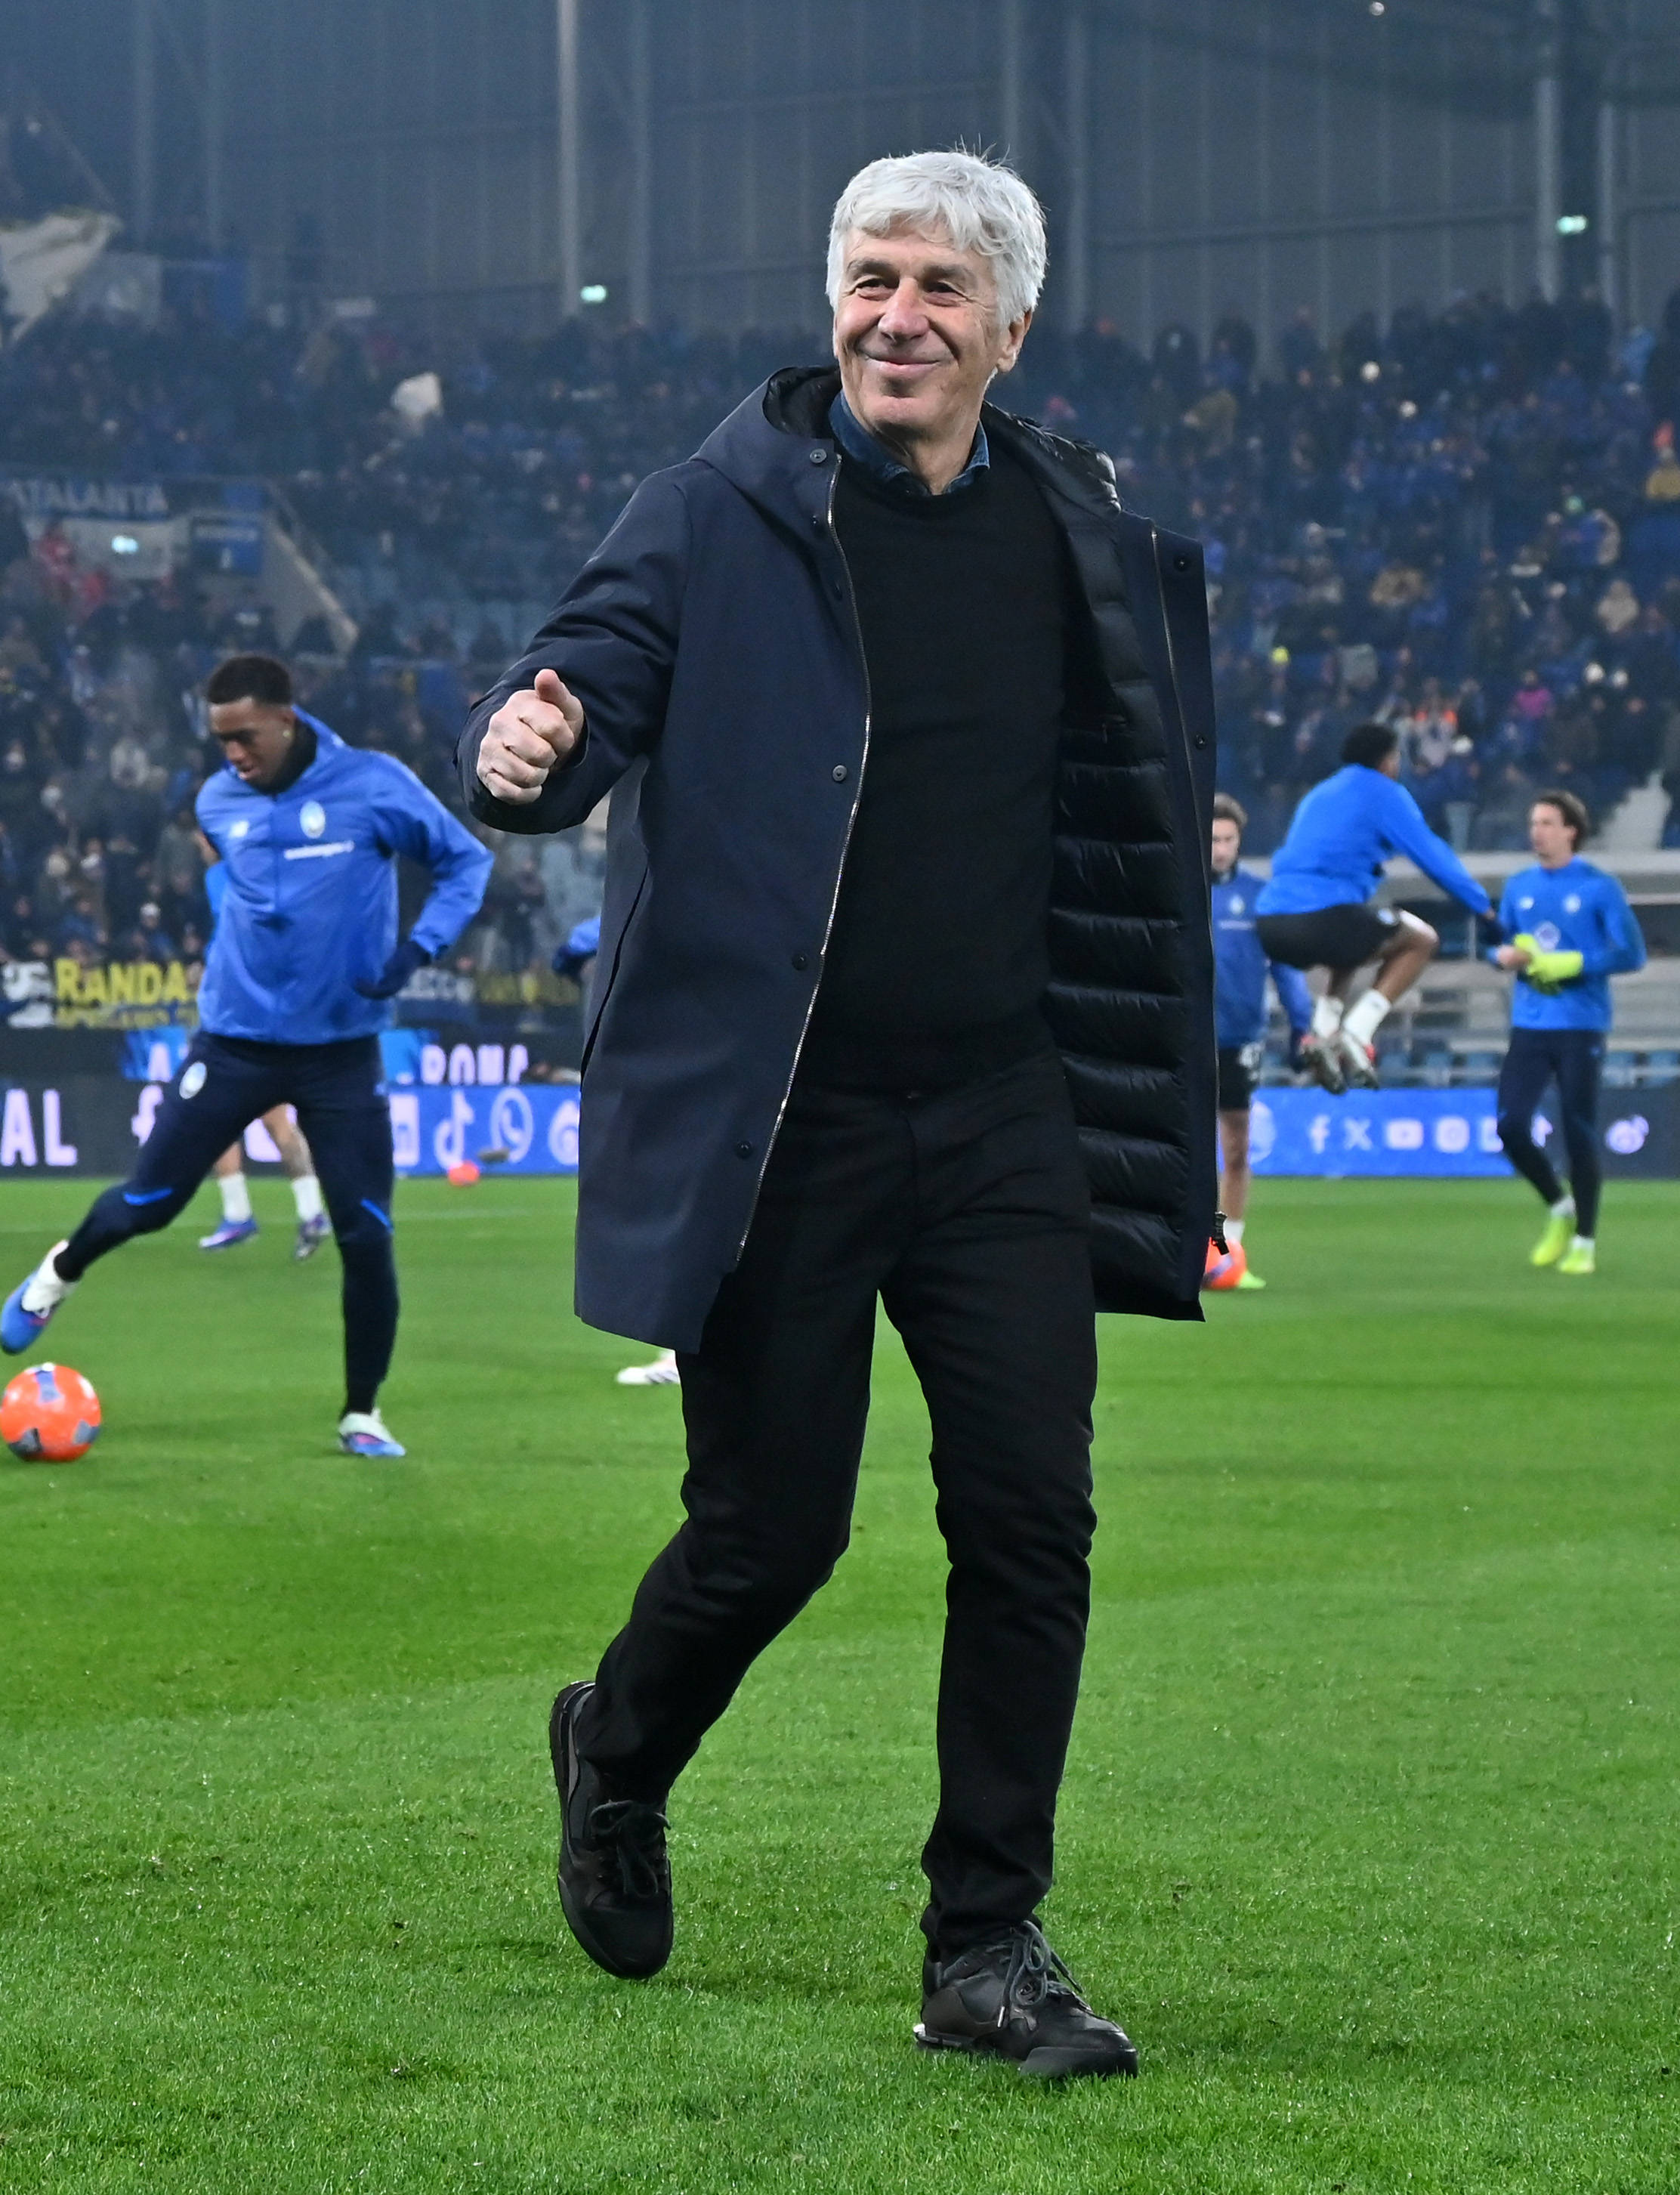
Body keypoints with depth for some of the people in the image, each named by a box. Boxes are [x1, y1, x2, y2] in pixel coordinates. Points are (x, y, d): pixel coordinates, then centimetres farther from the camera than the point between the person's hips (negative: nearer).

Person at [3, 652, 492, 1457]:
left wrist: (417, 948, -16)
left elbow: (466, 861, -3)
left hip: (341, 1051, -2)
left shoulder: (375, 788, -11)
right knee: (146, 1203, 5)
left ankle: (362, 1415, 11)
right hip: (234, 1042, 2)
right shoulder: (218, 802, 0)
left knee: (367, 1237, -6)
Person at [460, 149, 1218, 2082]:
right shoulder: (724, 509, -3)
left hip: (1001, 1117, 4)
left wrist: (1167, 1100, 15)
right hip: (775, 1117, -3)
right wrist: (526, 748, -36)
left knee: (1029, 1519, -3)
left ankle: (987, 1950, 9)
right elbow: (588, 677, -11)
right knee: (771, 1526, 2)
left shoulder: (1082, 538, 9)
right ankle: (617, 1758, 35)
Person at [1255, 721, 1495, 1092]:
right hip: (1324, 917, -7)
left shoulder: (1320, 794, 27)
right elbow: (1434, 857, 5)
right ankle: (1356, 1035, -3)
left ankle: (1322, 1032, 10)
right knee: (1421, 940, 14)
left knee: (1352, 949, 37)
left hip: (1270, 925, 7)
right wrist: (1484, 907, 13)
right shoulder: (1384, 793, 7)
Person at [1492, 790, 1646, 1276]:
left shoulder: (1599, 888, -5)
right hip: (1529, 1025, 4)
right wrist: (1503, 955, -7)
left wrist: (1572, 964, -17)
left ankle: (1584, 1242, 10)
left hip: (1581, 1026, -4)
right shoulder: (1520, 886, 10)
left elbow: (1631, 954, -8)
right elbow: (1499, 944, 17)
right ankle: (1559, 1206, 21)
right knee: (1510, 1126, -4)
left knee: (1579, 1134, -2)